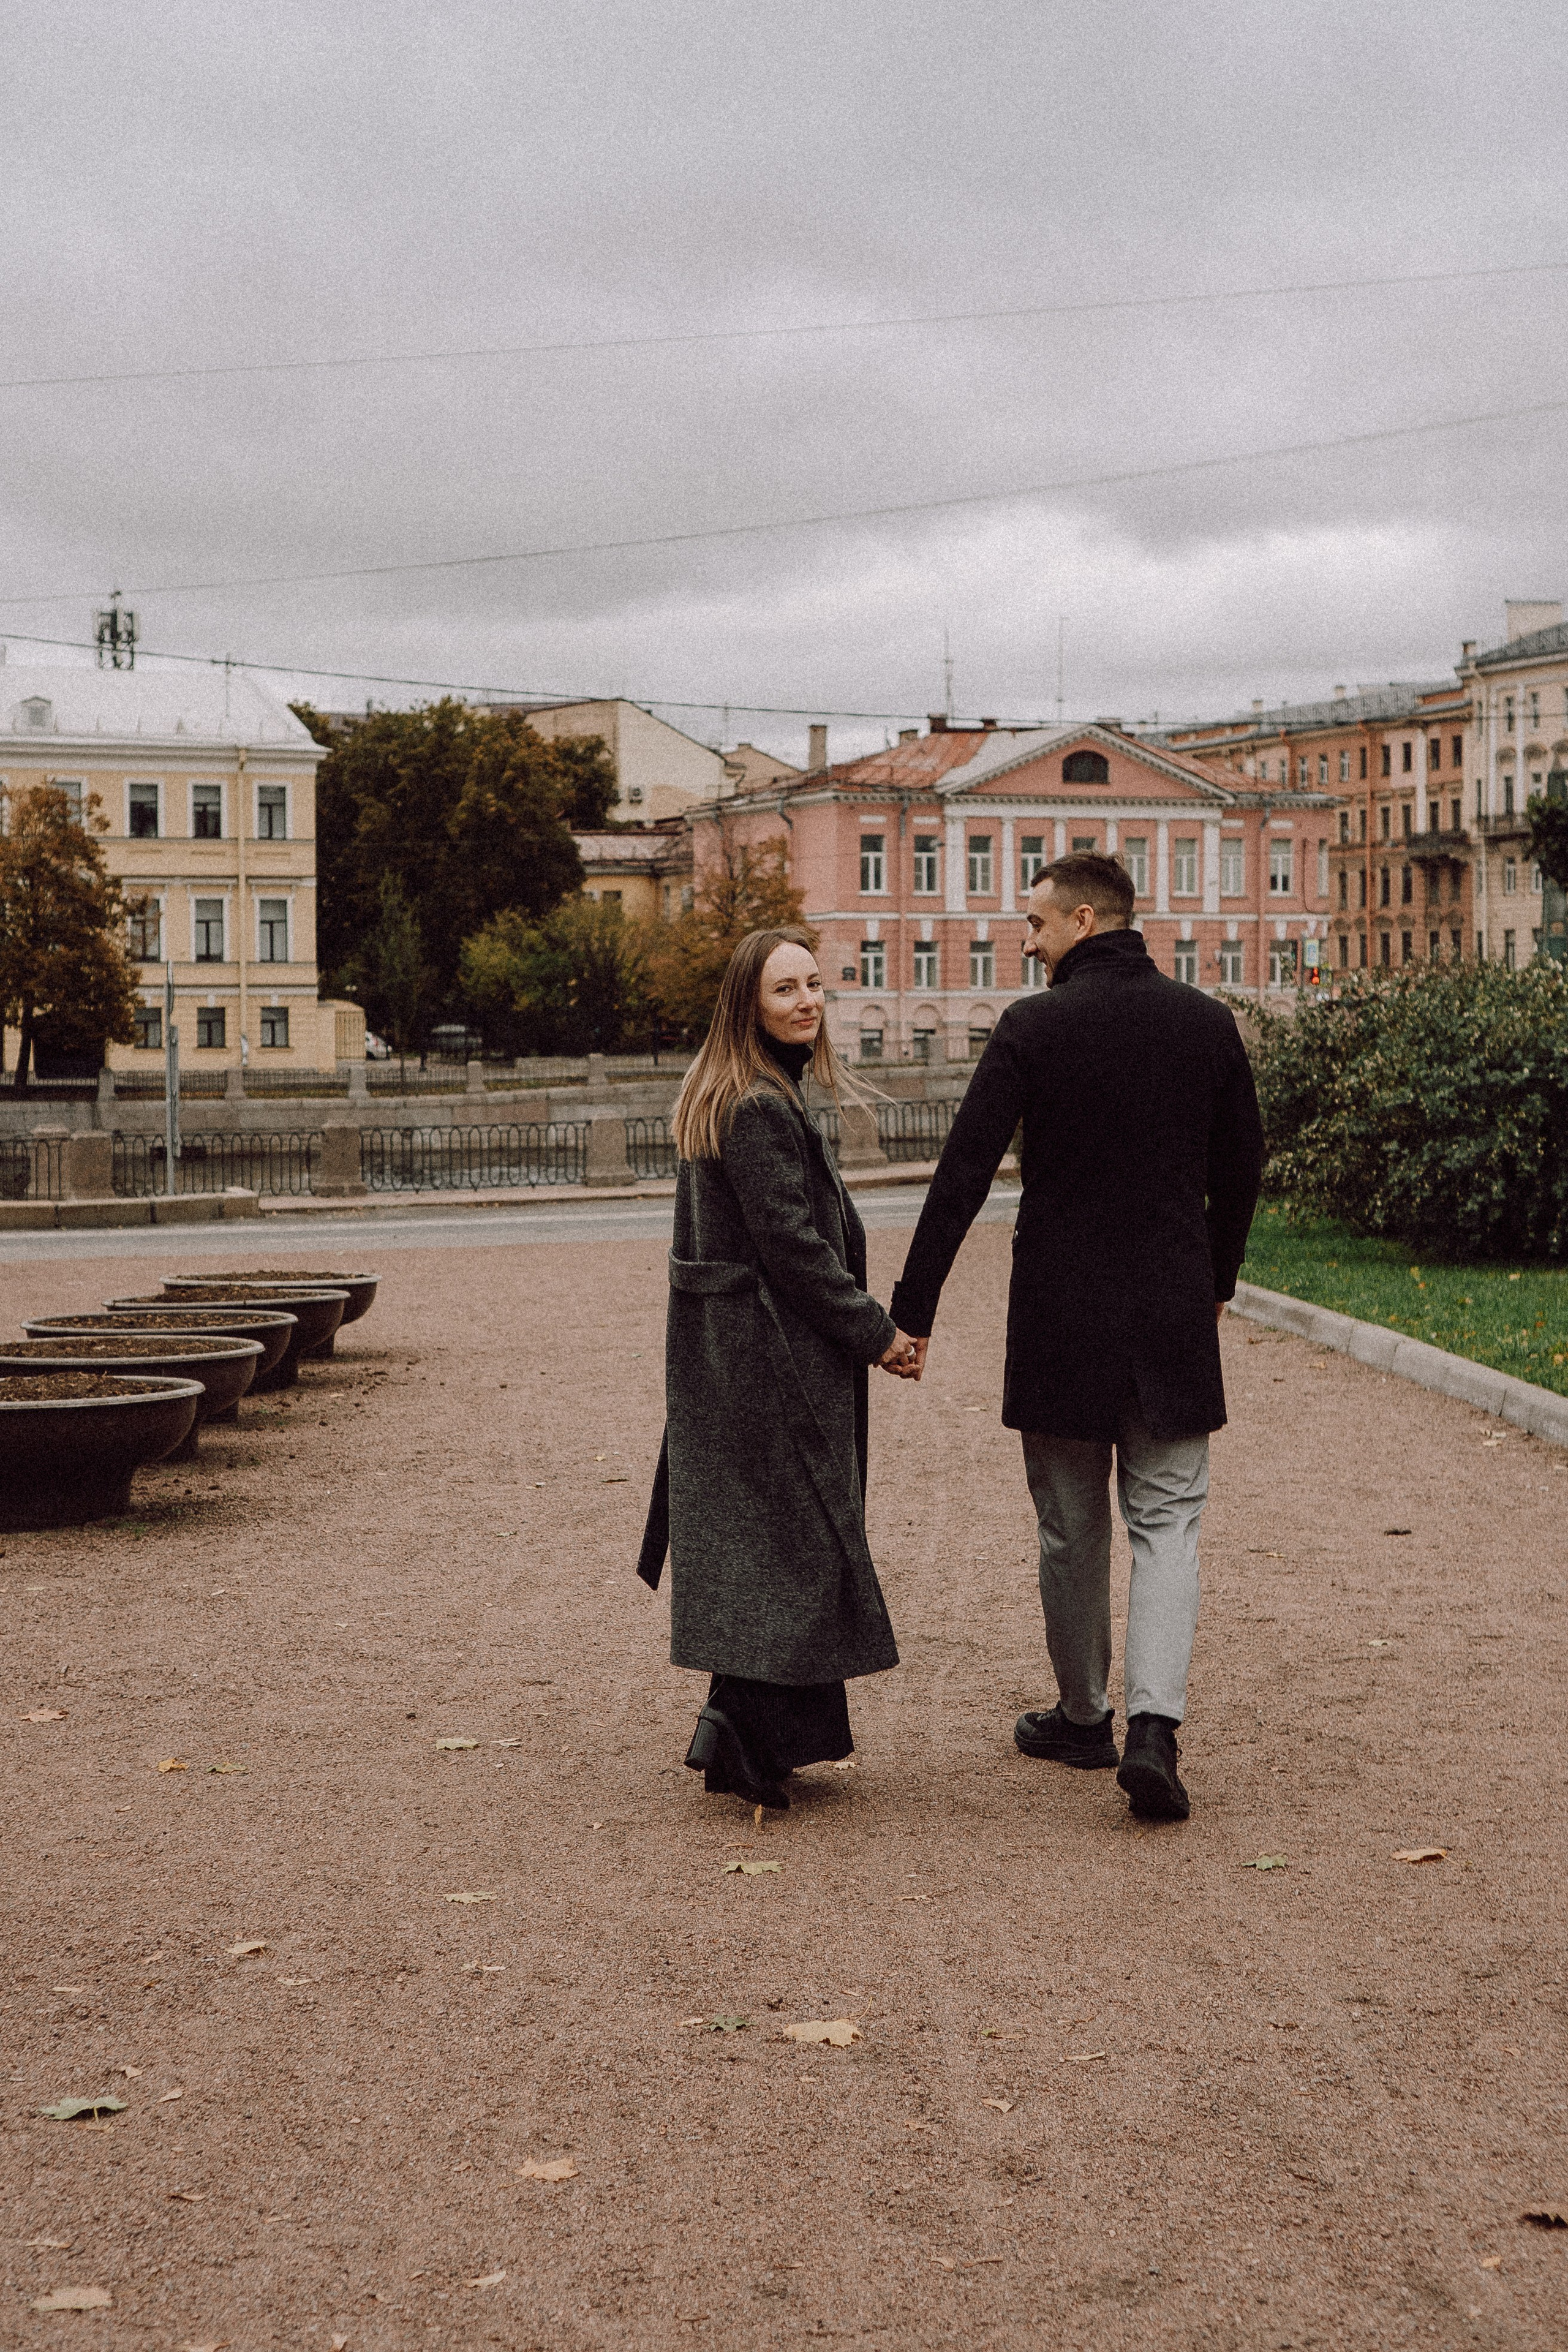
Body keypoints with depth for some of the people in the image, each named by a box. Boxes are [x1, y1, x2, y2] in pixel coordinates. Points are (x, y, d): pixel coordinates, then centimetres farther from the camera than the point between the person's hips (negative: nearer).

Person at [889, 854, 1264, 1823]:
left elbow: (963, 1176, -11)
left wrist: (912, 1312, -7)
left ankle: (1083, 1716, 26)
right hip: (1174, 1312, 2)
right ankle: (1155, 1724, -11)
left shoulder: (1033, 1027, -9)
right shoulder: (1207, 1023, 3)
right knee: (1168, 1522, 6)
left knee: (1072, 1527, 12)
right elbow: (1242, 1168, 11)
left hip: (1060, 1315, -2)